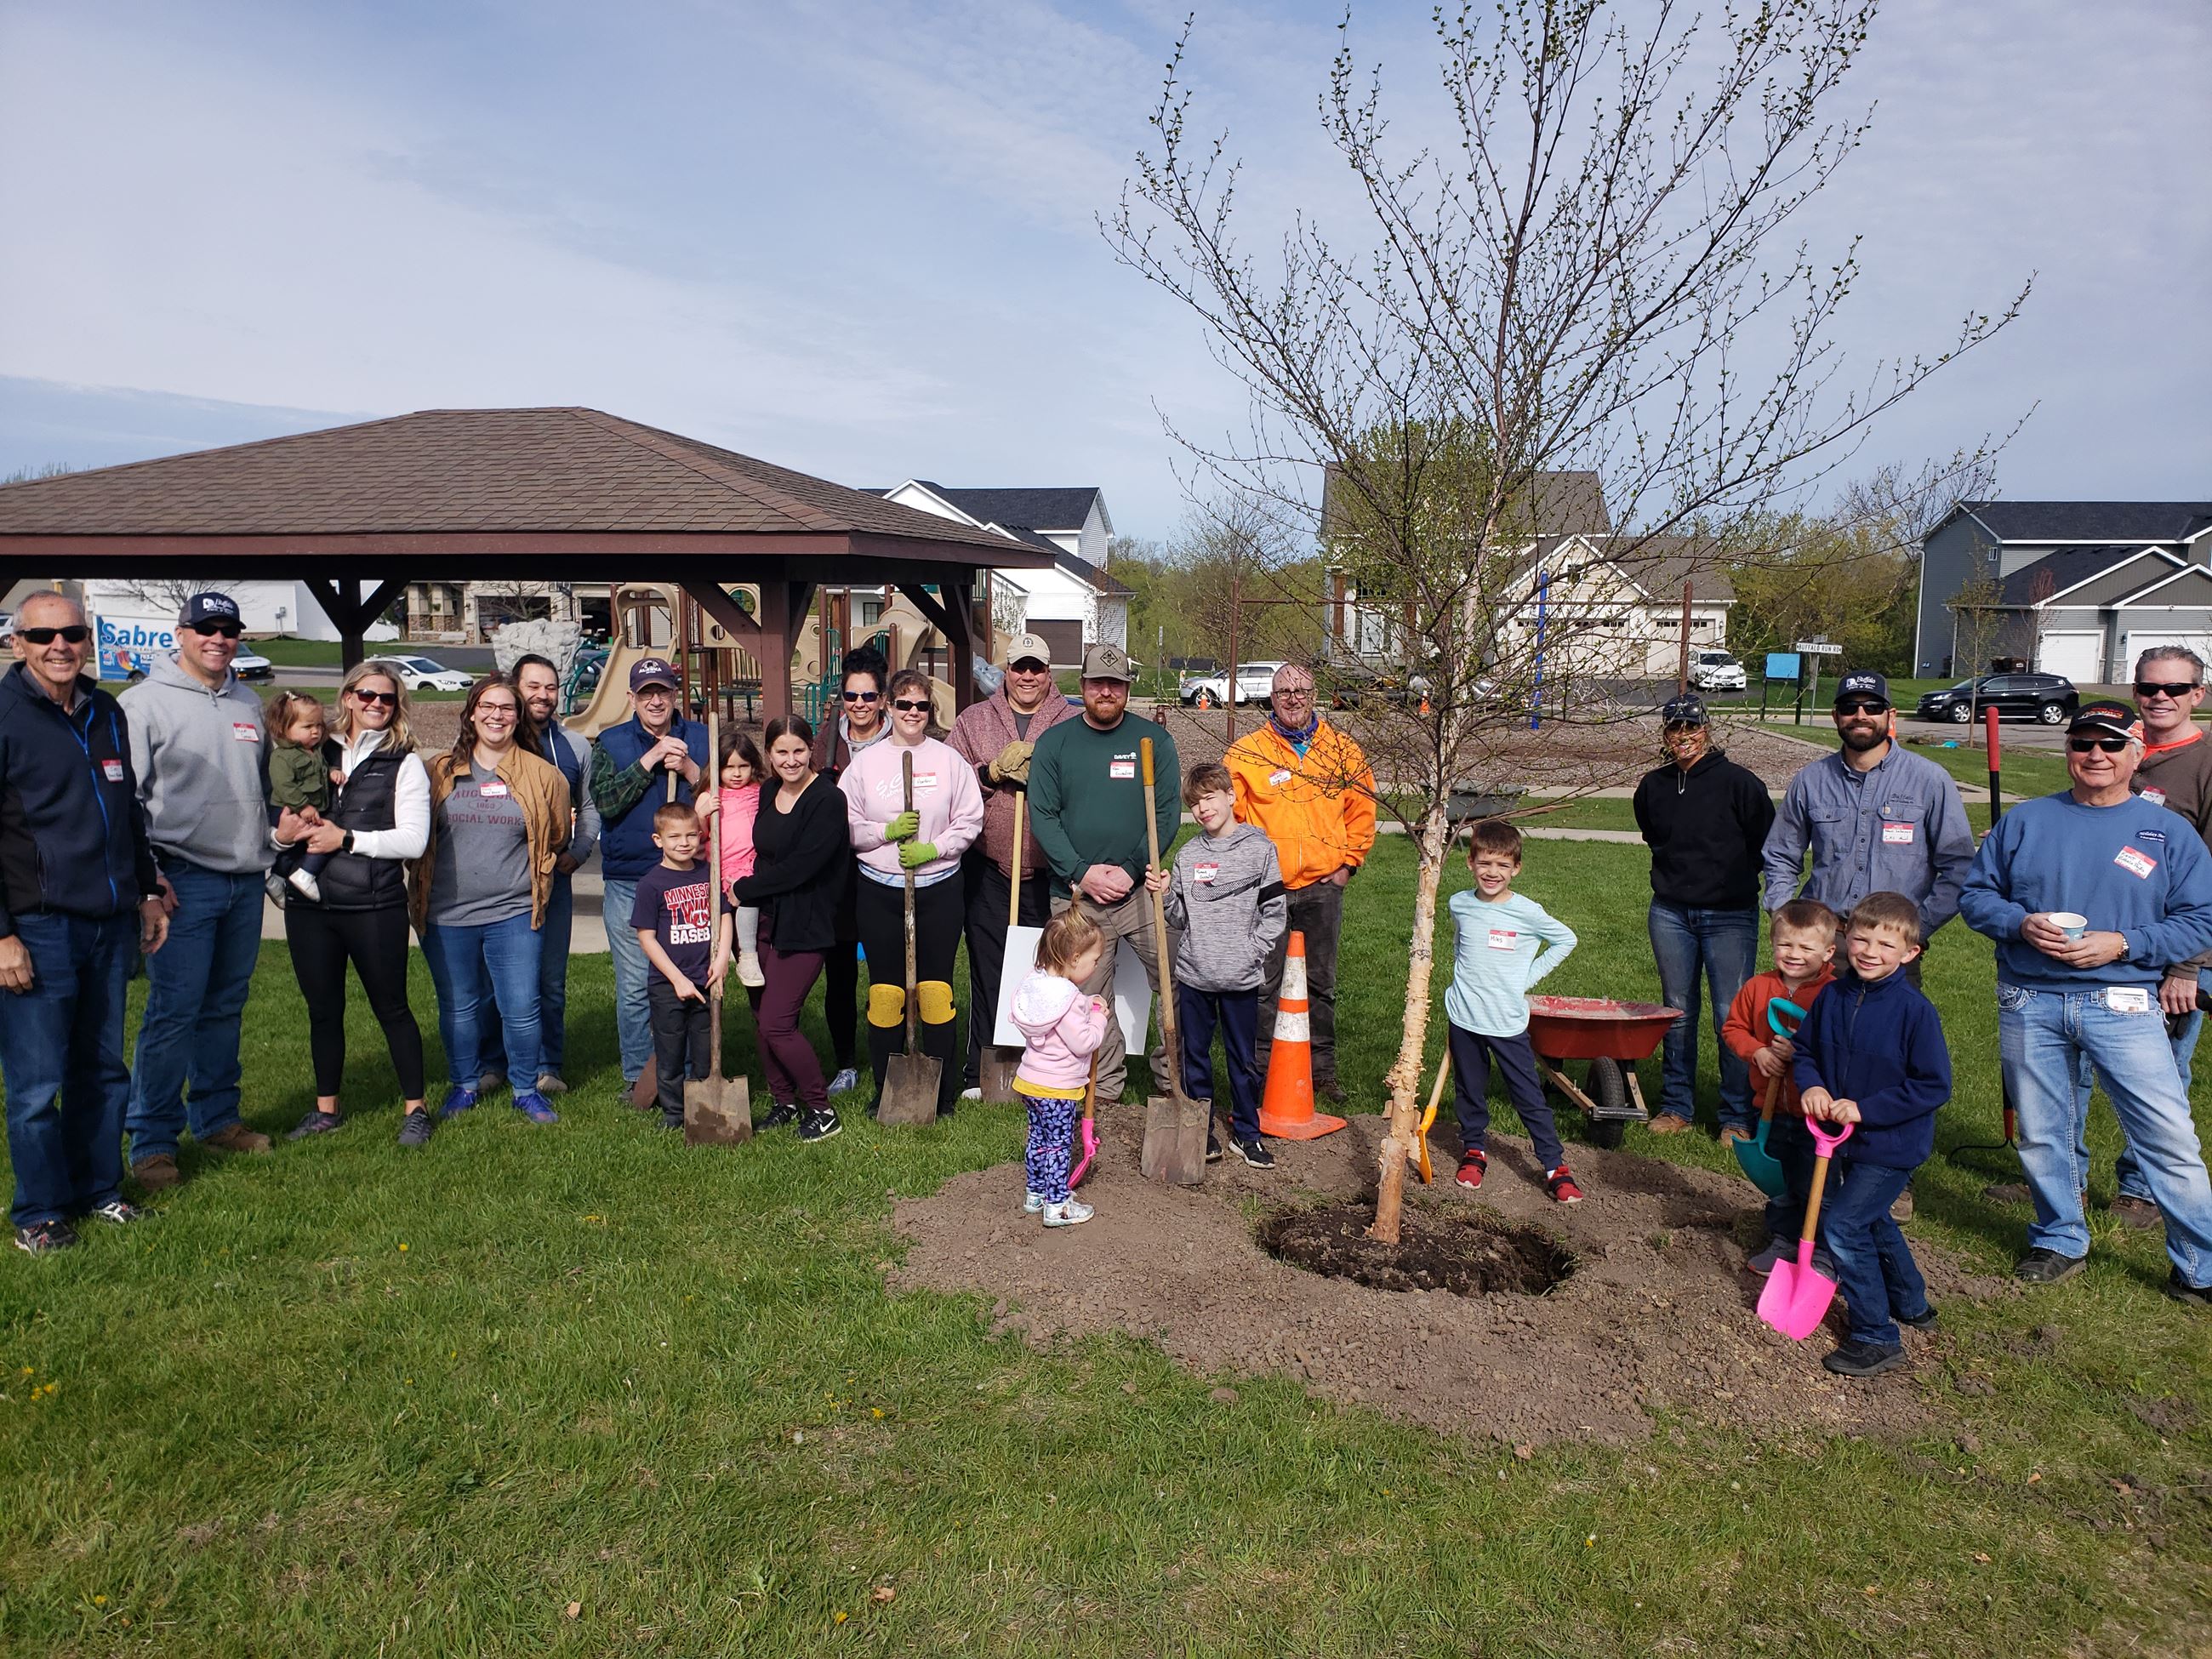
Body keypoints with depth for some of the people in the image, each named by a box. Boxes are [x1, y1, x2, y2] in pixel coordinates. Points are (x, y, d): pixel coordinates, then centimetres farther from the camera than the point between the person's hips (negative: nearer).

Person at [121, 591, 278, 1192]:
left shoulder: (247, 702, 14)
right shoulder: (145, 701, -4)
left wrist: (270, 847, 15)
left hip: (246, 879, 6)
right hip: (183, 878, -6)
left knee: (226, 1007, 13)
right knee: (173, 1012, -6)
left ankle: (216, 1119, 25)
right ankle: (152, 1142, 4)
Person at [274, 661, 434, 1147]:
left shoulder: (404, 764, 0)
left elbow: (414, 839, -9)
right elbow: (281, 819, 14)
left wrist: (347, 839, -15)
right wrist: (282, 834, -9)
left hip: (375, 907, -4)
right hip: (309, 905, 4)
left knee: (391, 1008, 4)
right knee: (323, 1010, 14)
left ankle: (415, 1108, 16)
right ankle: (326, 1108, 28)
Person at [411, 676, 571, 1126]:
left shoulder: (541, 775, 2)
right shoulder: (439, 772, 5)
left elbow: (556, 837, 14)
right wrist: (421, 893, 11)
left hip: (514, 914, -1)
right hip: (447, 915, 1)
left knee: (521, 1008, 0)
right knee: (458, 1008, 12)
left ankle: (526, 1089, 17)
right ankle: (463, 1085, 30)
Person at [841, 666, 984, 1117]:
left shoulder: (949, 760, 3)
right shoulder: (865, 762, 4)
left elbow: (970, 821, 1)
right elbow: (846, 825, 3)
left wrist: (932, 848, -12)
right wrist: (887, 831, -13)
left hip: (939, 888, 0)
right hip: (880, 890, 1)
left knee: (937, 987, 3)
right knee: (885, 990, 5)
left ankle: (944, 1093, 14)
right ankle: (886, 1091, 17)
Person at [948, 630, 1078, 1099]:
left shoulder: (1073, 722, 7)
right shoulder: (973, 719, 11)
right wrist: (992, 771, -11)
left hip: (1050, 869, -1)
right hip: (988, 867, 1)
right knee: (987, 969, 5)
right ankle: (981, 1071, 16)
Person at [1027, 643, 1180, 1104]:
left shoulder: (1154, 739, 3)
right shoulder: (1054, 742, 5)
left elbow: (1169, 814, 0)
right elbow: (1041, 815, 0)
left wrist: (1130, 870, -10)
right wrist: (1082, 872, -11)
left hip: (1140, 889, 0)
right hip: (1075, 896, 1)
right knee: (1088, 1000, 5)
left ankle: (1171, 1078, 13)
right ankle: (1105, 1089, 19)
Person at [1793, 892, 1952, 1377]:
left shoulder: (1915, 1010, -20)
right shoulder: (1832, 999, -4)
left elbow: (1934, 1086, -19)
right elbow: (1805, 1050, 9)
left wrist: (1866, 1109, -23)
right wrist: (1811, 1086, -12)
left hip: (1892, 1144, -7)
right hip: (1845, 1139, 7)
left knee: (1842, 1226, -12)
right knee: (1872, 1222, 24)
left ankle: (1876, 1338, 1)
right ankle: (1912, 1305, 49)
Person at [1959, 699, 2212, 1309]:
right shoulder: (2025, 821, 7)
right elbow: (1975, 894, 8)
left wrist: (2121, 944, -14)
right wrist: (2022, 923, -12)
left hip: (2122, 1004, -2)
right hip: (2028, 1005, 2)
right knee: (2042, 1135, 12)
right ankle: (2060, 1240, 30)